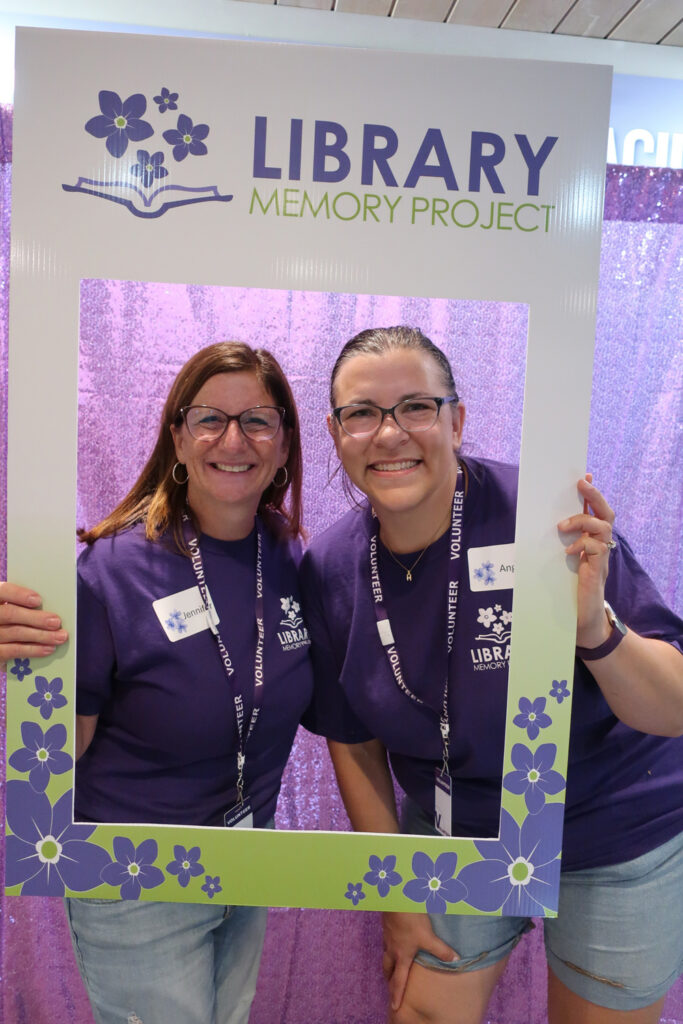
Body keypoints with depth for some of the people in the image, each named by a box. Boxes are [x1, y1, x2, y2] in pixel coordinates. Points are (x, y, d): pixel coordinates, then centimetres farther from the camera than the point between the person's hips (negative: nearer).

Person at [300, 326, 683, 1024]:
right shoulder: (330, 570, -14)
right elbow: (353, 740, -1)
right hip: (455, 837, 3)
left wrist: (594, 625, -41)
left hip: (617, 843, -2)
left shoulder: (545, 519, -26)